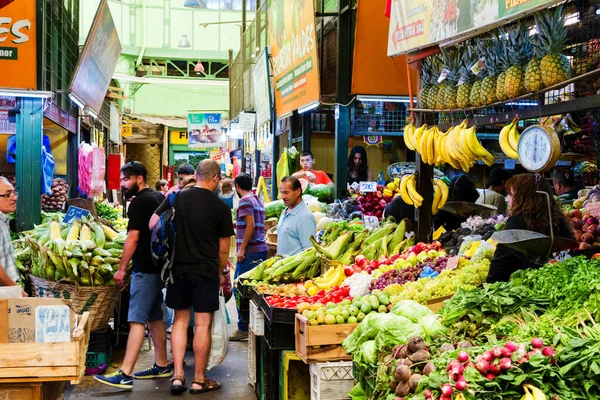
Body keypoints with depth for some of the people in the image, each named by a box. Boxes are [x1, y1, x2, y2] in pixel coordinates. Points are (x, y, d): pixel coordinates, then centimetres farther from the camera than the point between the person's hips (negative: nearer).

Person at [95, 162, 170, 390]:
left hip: (145, 268, -10)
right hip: (159, 266, 10)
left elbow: (133, 237, -17)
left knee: (137, 320, -12)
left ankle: (125, 375, -14)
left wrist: (121, 269, -12)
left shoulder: (139, 202, -12)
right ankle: (161, 366, 22)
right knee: (155, 317, 15)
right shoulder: (159, 198, 15)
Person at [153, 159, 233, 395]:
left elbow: (153, 224, 3)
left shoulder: (176, 198, 0)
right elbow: (223, 248, -2)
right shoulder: (220, 207, -6)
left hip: (178, 269, 3)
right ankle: (199, 380, 10)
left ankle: (177, 376, 9)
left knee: (180, 320, 13)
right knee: (203, 324, 3)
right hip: (206, 270, -3)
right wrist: (221, 273, 12)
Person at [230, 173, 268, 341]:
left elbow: (250, 225, -18)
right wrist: (236, 224, 36)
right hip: (262, 249, 9)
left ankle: (243, 328, -3)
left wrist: (242, 249, -17)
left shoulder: (245, 201, -8)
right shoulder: (258, 200, 18)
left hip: (250, 251, -9)